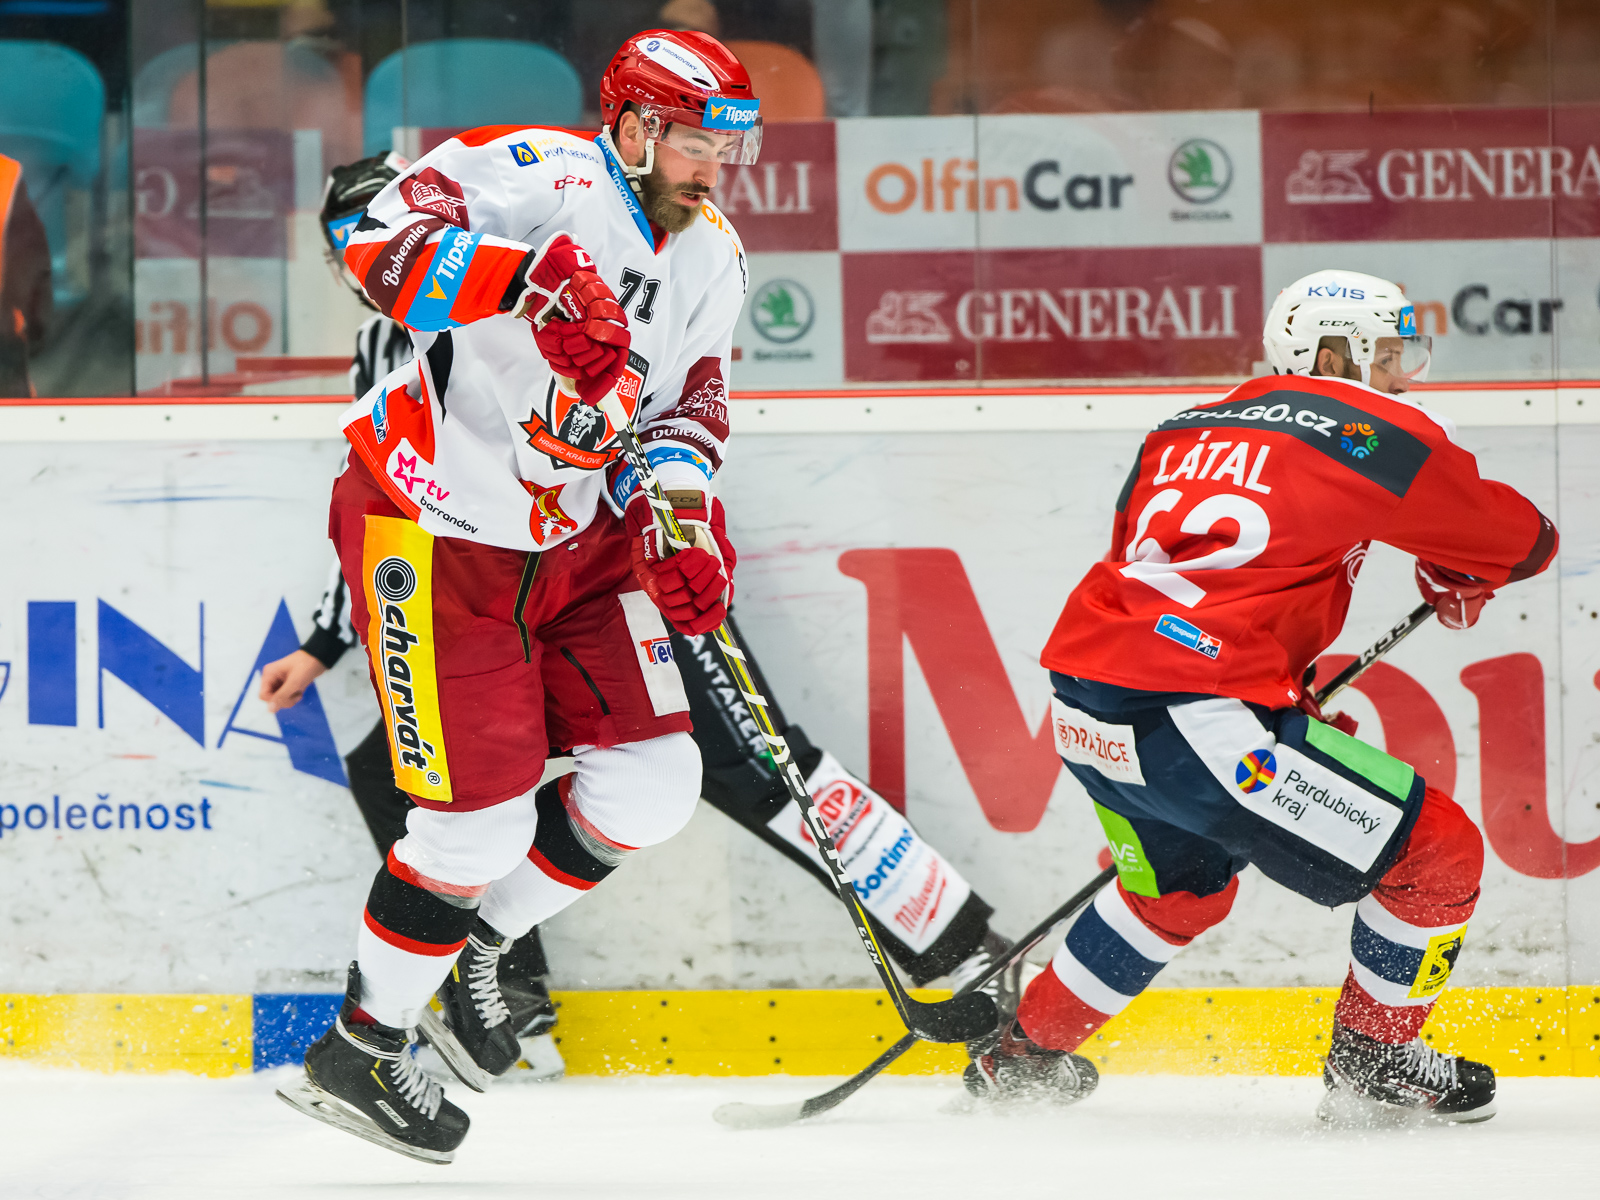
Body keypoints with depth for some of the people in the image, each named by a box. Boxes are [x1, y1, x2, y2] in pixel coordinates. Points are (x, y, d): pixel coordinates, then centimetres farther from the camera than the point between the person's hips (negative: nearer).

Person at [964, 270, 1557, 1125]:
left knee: (1179, 887, 36)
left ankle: (1025, 1054, 44)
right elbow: (1523, 541, 15)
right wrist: (1456, 576, 38)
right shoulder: (1381, 433, 4)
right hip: (1198, 723, -8)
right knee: (1436, 855, 5)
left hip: (1082, 705, 8)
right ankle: (1374, 1065, 19)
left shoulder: (1185, 433, 23)